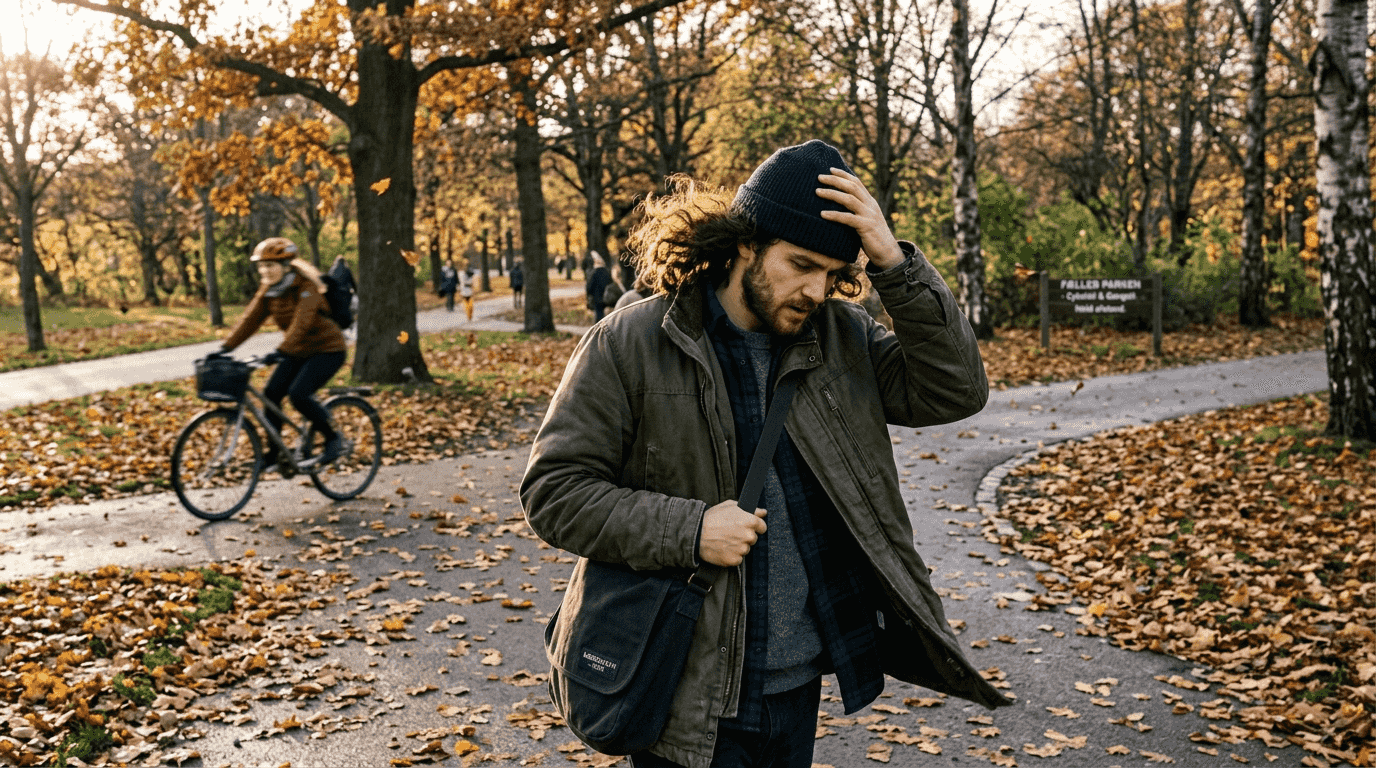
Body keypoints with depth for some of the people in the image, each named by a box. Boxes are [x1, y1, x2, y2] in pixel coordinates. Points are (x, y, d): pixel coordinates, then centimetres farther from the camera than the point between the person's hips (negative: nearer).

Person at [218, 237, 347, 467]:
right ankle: (272, 455, 4)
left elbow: (302, 322, -32)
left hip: (327, 349, -8)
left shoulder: (306, 286, -20)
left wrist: (282, 351, -43)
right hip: (301, 352, 8)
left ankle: (332, 438, -3)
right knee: (271, 393, -6)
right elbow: (251, 318, -3)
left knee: (298, 394, -23)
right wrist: (226, 347, -13)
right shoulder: (268, 290, 2)